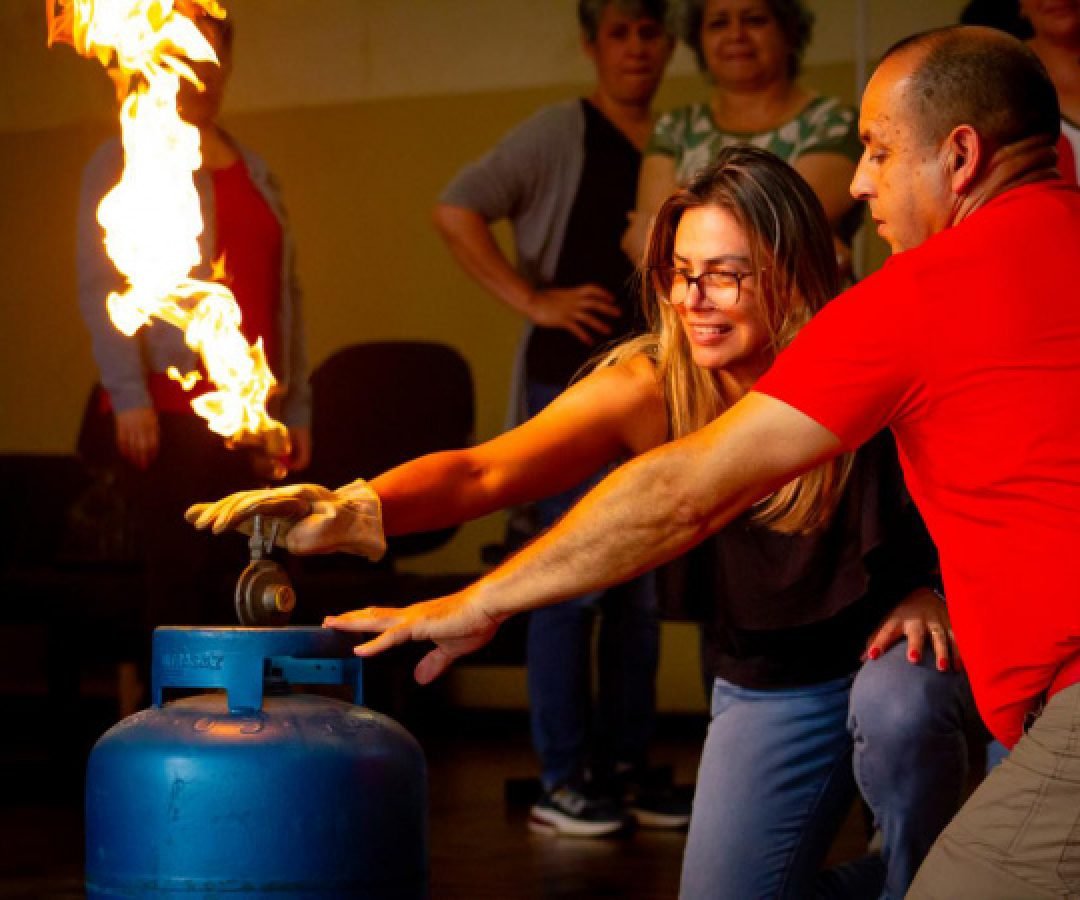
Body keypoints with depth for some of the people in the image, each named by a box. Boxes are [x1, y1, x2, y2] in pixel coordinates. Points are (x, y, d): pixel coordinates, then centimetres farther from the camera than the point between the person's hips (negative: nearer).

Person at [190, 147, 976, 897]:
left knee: (899, 706, -36)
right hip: (765, 684, 3)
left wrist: (940, 591, -21)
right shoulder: (649, 388, -17)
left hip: (891, 647, -3)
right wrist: (356, 511, -44)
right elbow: (485, 473, -27)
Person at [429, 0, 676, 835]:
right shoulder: (563, 133, -3)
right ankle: (562, 780, 2)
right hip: (573, 376, -6)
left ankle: (625, 766, 18)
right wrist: (532, 300, -13)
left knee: (643, 586, 9)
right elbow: (456, 209, -9)